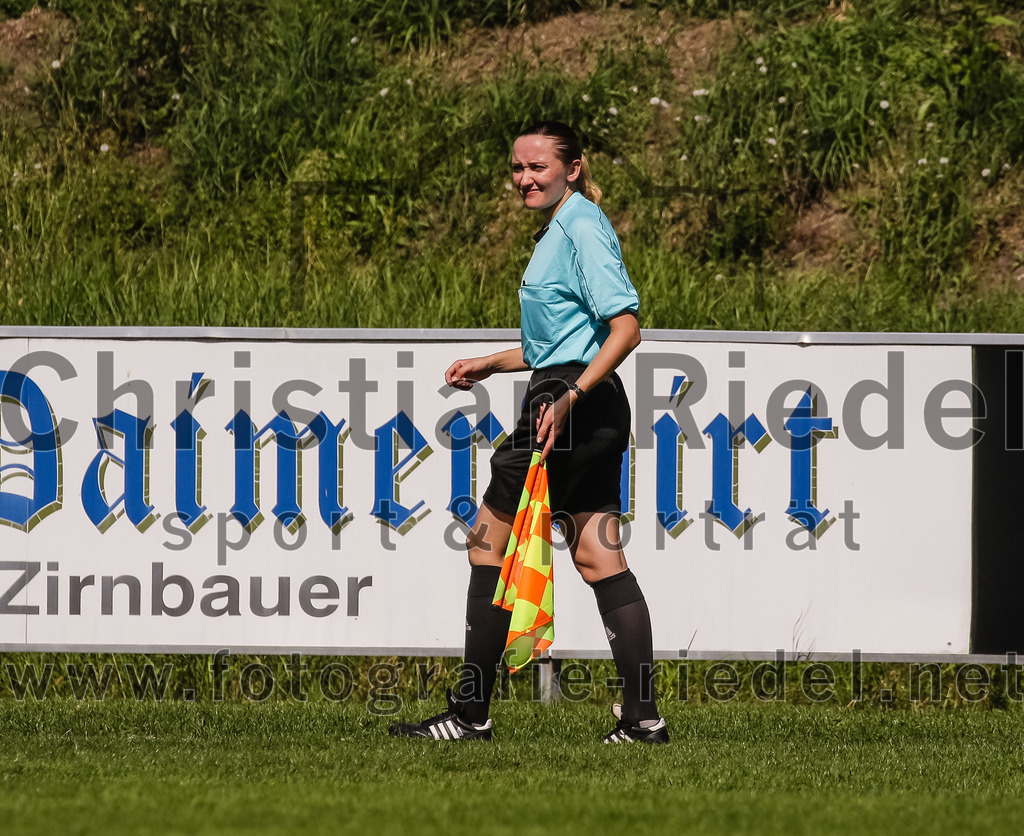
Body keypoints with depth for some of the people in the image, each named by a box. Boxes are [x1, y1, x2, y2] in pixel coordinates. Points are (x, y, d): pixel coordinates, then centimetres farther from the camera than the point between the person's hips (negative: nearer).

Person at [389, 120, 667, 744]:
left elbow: (625, 327, -20)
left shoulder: (583, 227, -11)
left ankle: (471, 711, 1)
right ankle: (643, 715, -1)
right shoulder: (561, 230, 19)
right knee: (598, 557, 5)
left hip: (569, 406, -10)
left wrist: (572, 395, -28)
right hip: (597, 413, 10)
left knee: (490, 546, -2)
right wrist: (490, 364, 26)